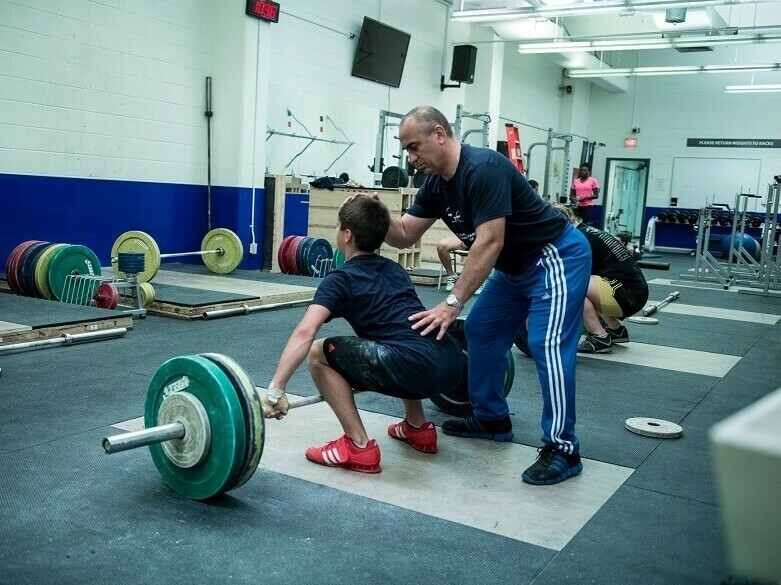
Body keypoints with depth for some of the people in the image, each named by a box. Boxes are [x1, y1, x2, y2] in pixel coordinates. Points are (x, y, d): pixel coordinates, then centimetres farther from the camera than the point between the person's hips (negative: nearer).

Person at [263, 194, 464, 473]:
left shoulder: (340, 279, 5)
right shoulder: (395, 269, 27)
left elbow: (305, 333, -10)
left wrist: (275, 390, -10)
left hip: (417, 367, -8)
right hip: (453, 364, 8)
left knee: (318, 353, 6)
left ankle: (359, 447, 4)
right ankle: (418, 428, 34)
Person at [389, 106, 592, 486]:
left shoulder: (483, 169, -28)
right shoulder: (436, 184, 0)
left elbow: (490, 242, -33)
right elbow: (405, 235, 1)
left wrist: (452, 303, -34)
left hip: (557, 257, -10)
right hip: (515, 265, 10)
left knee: (548, 346, -17)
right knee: (481, 332, 12)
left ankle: (562, 450, -10)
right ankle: (492, 420, 24)